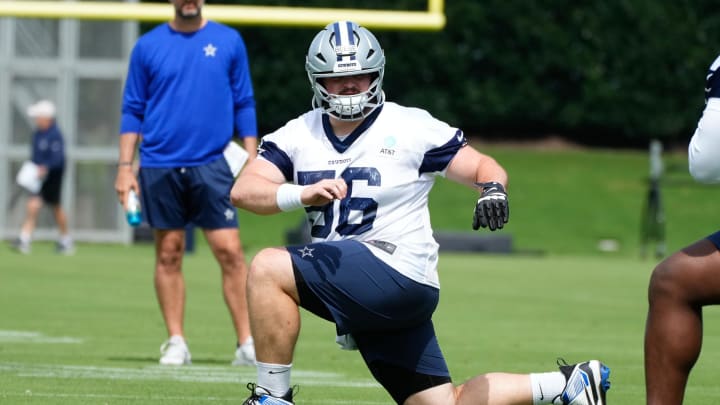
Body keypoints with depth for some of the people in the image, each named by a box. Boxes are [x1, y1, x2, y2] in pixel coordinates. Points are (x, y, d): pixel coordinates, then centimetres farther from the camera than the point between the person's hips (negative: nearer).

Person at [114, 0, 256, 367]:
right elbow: (133, 111, 8)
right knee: (169, 254, 4)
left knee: (230, 252, -8)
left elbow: (244, 105, 8)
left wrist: (252, 162, 2)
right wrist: (125, 166, 2)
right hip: (160, 167, 1)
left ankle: (247, 344, -5)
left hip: (211, 167, -1)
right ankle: (176, 343, 11)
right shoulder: (149, 46, 6)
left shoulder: (229, 42, 6)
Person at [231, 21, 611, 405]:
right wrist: (302, 194, -25)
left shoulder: (410, 127, -3)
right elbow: (243, 190, -5)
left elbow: (484, 167, 1)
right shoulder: (299, 135, 8)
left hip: (399, 275, -6)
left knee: (268, 269, -23)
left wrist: (493, 190, -24)